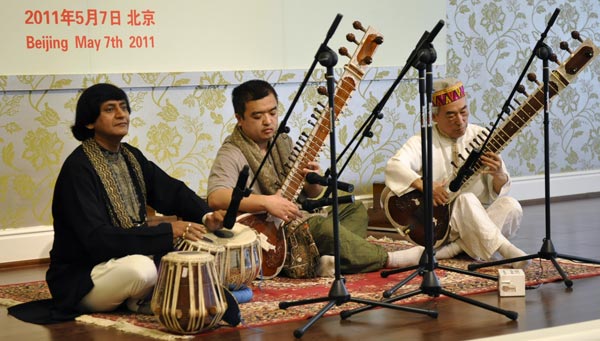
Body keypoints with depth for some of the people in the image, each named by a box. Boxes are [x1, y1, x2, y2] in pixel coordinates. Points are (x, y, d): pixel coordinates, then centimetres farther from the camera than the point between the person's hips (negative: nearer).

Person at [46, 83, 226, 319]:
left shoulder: (131, 157, 7)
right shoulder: (77, 169, -18)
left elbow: (172, 191, 7)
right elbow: (97, 239, -26)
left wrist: (206, 216, -16)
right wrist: (168, 232, -31)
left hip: (132, 256, 7)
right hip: (82, 279, -7)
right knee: (140, 268, -35)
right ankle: (139, 299, -3)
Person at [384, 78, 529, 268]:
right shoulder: (424, 142, -1)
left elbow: (500, 191, 2)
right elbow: (394, 166, -19)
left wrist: (498, 175, -22)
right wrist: (425, 186, -34)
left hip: (483, 219, 3)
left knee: (511, 206, -24)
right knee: (467, 200, -31)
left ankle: (454, 249, -27)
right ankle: (507, 252, -42)